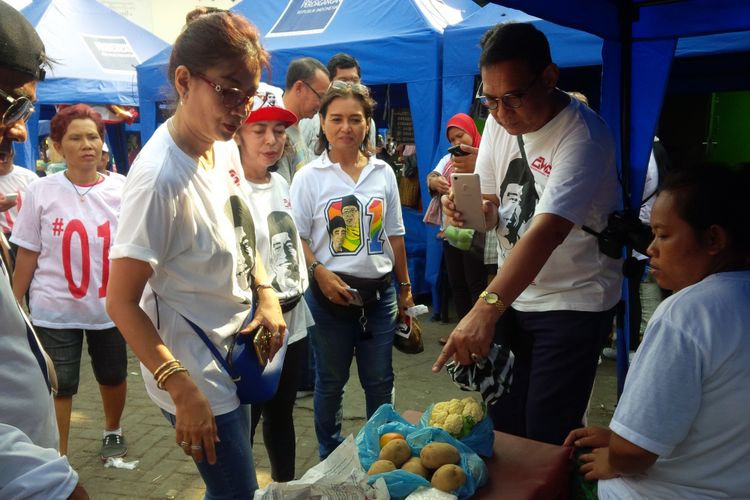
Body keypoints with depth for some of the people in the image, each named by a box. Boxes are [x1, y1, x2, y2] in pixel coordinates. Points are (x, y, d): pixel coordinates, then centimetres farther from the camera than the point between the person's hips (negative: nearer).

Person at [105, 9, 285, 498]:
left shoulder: (225, 147, -4)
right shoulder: (160, 178, -29)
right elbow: (122, 303, -23)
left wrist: (266, 294, -2)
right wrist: (182, 391, -25)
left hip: (237, 346, 8)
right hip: (195, 370, -7)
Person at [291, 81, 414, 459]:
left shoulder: (383, 172, 5)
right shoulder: (309, 177, -4)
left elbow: (394, 233, 11)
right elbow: (296, 236, -6)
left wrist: (405, 285, 13)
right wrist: (320, 273, -20)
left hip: (379, 290, 3)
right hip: (331, 291, -2)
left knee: (380, 381, 12)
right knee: (331, 381, 12)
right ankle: (329, 456, 30)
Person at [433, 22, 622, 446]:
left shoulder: (584, 136, -24)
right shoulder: (500, 122, -1)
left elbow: (546, 233, -36)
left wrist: (485, 310, -46)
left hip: (574, 303, -6)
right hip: (512, 294, 6)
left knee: (547, 436, -2)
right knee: (501, 422, 14)